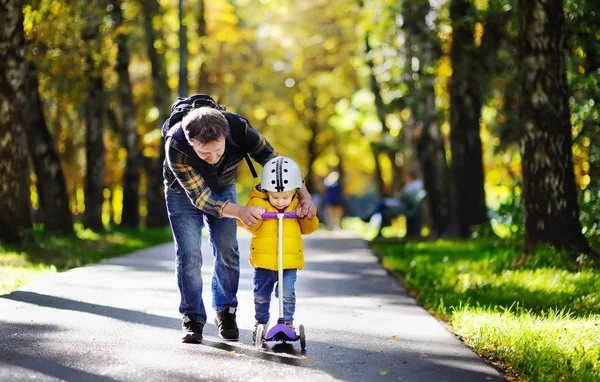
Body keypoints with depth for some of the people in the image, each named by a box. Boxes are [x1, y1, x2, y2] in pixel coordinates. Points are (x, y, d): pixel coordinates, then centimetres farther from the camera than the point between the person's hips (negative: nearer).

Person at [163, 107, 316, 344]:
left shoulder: (238, 128, -36)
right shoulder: (176, 147, -42)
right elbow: (200, 197, -37)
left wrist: (304, 197, -34)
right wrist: (240, 212, -52)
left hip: (223, 188, 2)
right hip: (185, 192, -2)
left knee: (227, 251, 0)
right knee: (189, 253, -11)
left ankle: (226, 312, 16)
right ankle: (193, 319, 2)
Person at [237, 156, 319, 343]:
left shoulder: (298, 205, 2)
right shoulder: (257, 202, -4)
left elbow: (308, 229, 8)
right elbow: (249, 226, -4)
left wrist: (309, 216, -11)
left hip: (289, 261, 0)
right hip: (263, 261, 0)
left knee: (287, 293, -10)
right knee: (261, 295, 10)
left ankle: (287, 322, 7)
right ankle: (261, 322, 31)